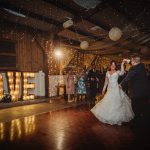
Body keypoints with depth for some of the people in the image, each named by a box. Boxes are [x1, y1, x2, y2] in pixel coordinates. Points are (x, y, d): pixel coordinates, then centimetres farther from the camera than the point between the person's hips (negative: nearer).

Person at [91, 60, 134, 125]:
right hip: (109, 89, 4)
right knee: (108, 104, 7)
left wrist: (122, 64, -31)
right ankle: (109, 118, 22)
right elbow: (106, 82, 14)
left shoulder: (117, 72, -1)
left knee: (116, 103, -3)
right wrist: (103, 89, 13)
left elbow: (122, 73, -25)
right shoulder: (107, 72, 11)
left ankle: (118, 119, 8)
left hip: (116, 89, -4)